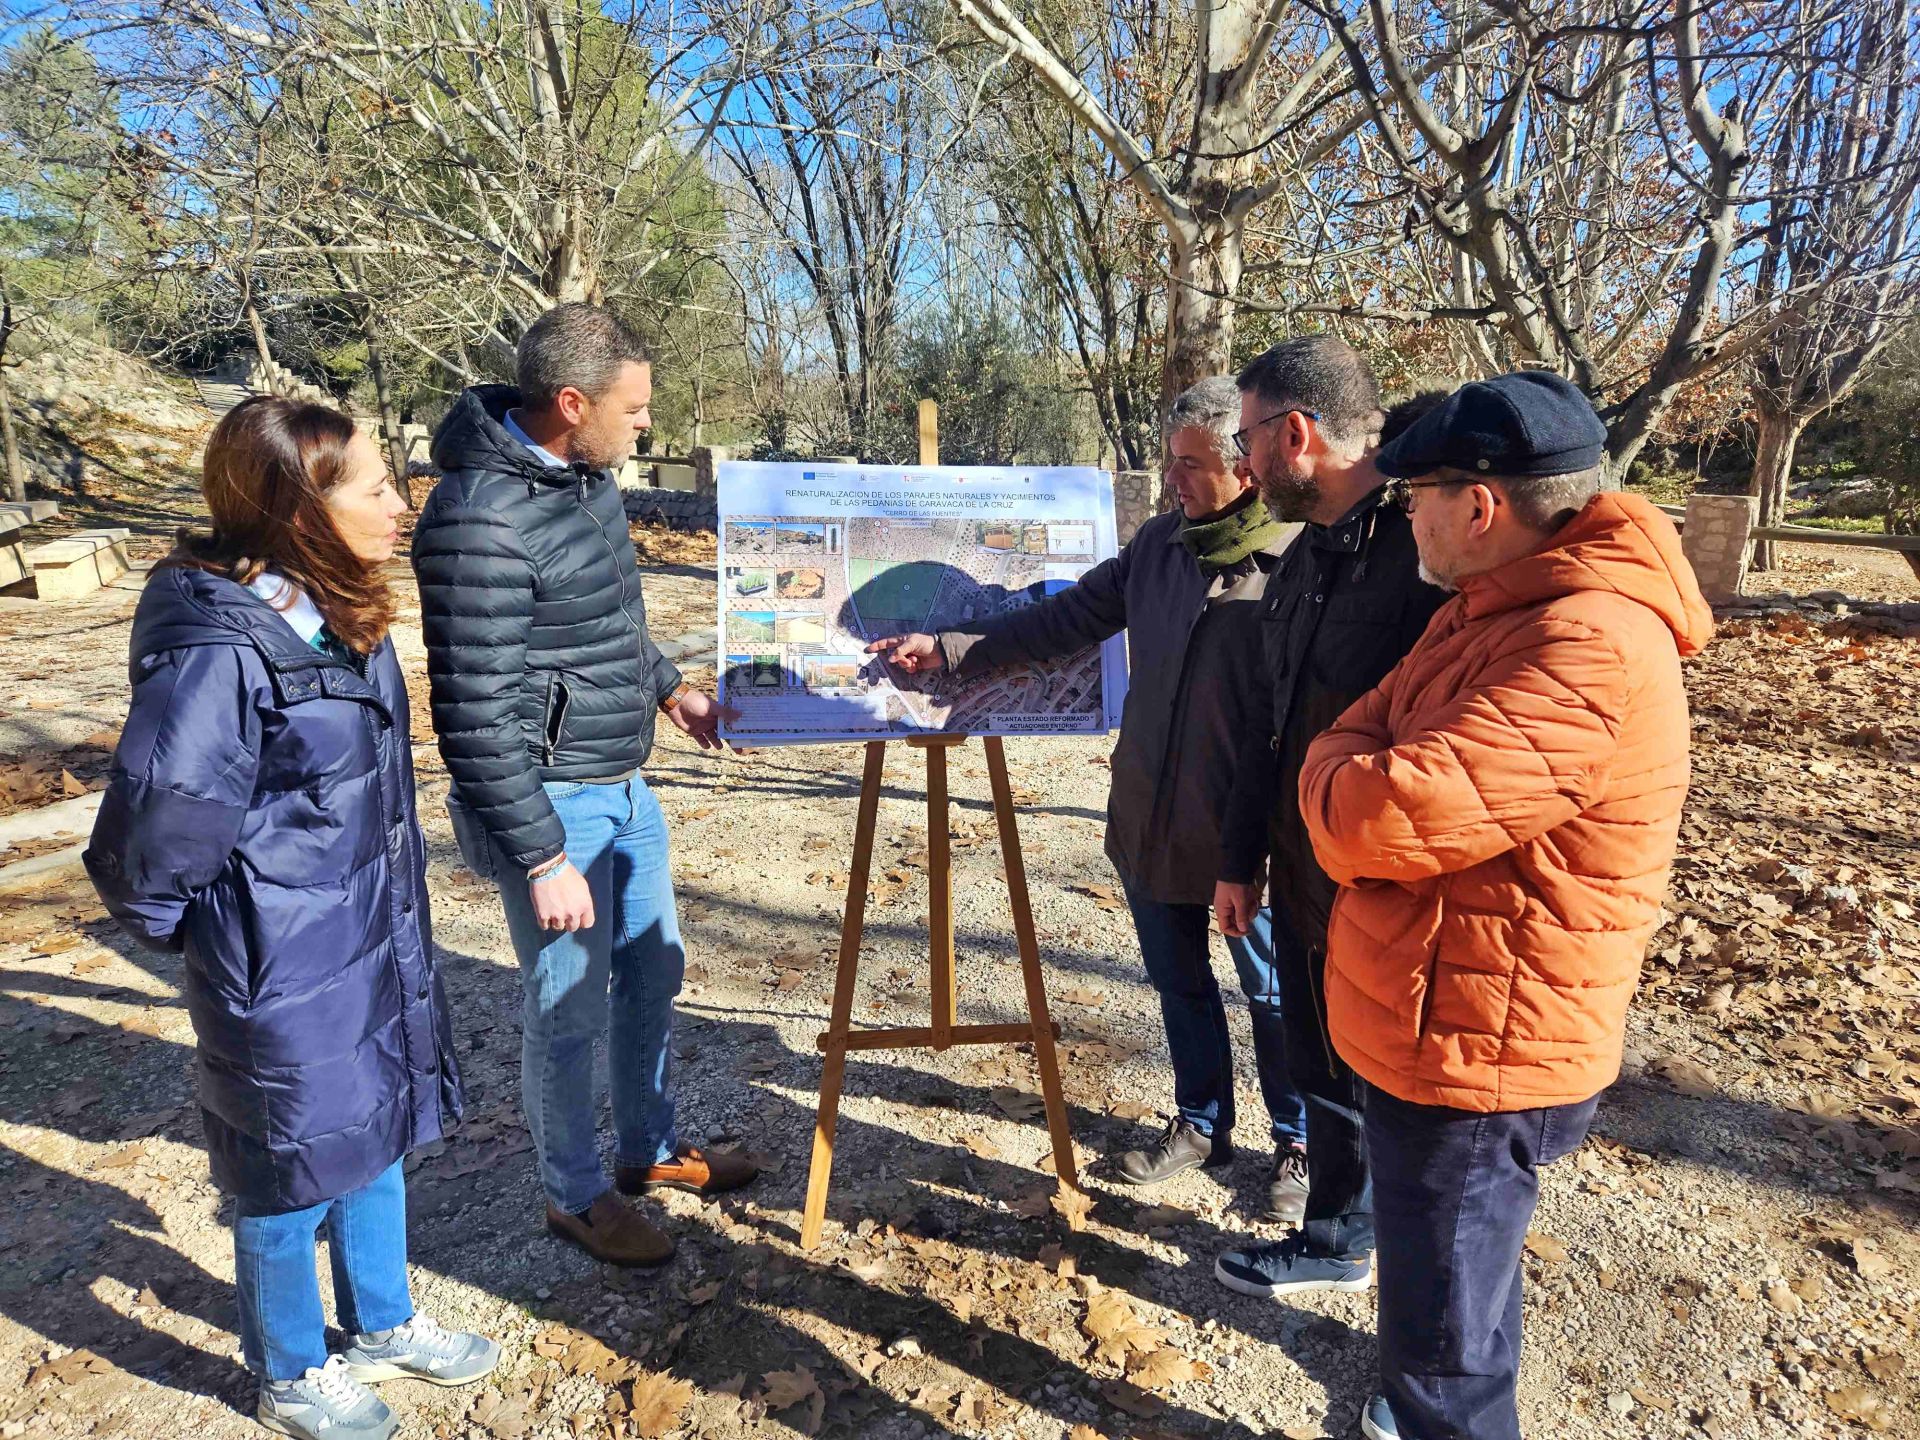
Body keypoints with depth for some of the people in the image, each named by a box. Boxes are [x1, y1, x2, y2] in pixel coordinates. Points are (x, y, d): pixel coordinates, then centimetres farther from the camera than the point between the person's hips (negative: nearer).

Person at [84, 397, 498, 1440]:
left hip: (373, 941, 8)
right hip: (286, 972, -8)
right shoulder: (221, 648, -28)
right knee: (294, 1169, 14)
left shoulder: (335, 611, 0)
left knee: (377, 1133, 23)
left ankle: (383, 1326, 47)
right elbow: (156, 820, -26)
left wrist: (395, 906, 15)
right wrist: (176, 928, -7)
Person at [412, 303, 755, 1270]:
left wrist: (667, 687, 17)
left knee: (651, 973, 21)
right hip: (552, 804, -9)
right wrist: (542, 860, -20)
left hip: (625, 785, 9)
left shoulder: (586, 474, 4)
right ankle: (576, 1194, 33)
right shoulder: (482, 517, -24)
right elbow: (475, 717, -23)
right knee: (570, 1010, 9)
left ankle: (650, 1148, 42)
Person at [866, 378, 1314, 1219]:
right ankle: (1202, 1125, 43)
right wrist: (946, 650, 4)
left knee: (1273, 993, 14)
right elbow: (1068, 618, 9)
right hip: (1148, 819, 7)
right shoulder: (1161, 541, 4)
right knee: (1178, 982, 21)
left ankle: (1298, 1146, 37)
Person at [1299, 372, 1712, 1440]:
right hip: (1433, 1024, 10)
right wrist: (1359, 777, -14)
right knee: (1448, 1283, 31)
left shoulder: (1589, 653, -28)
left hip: (1474, 1055, -10)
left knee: (1441, 1336, 11)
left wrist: (1340, 774, -12)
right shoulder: (1492, 608, 6)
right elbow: (1363, 732, 7)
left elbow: (1377, 818, -33)